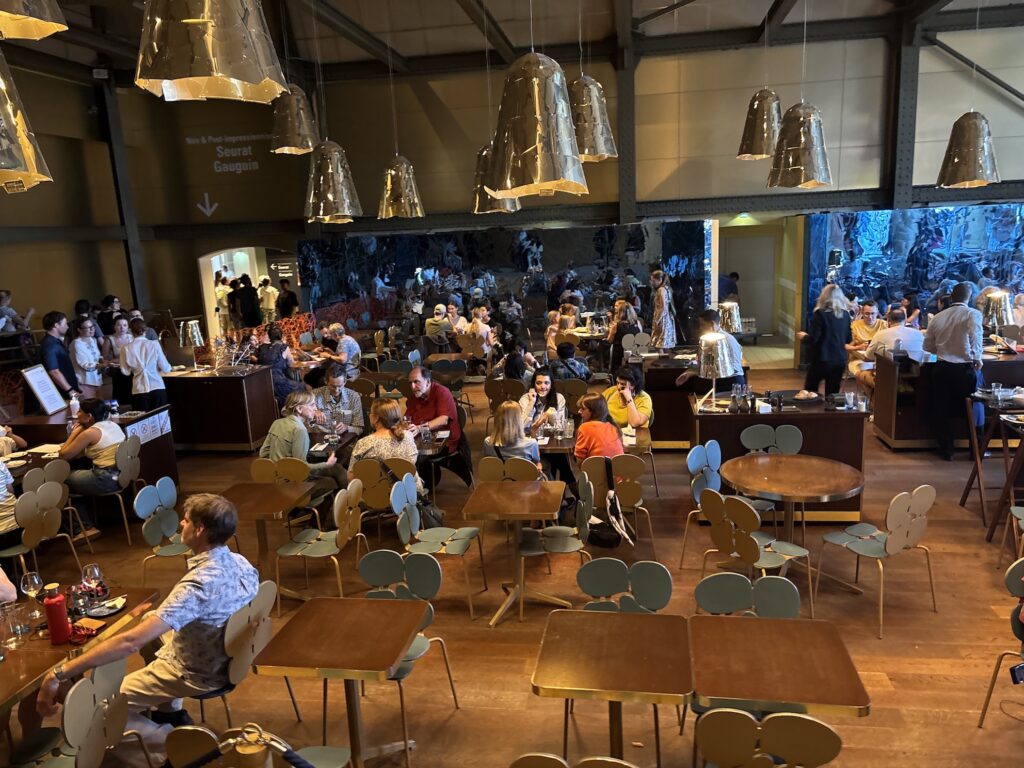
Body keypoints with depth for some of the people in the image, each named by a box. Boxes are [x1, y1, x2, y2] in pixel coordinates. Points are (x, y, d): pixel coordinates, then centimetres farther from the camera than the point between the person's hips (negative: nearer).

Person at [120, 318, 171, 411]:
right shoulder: (154, 344, -5)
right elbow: (166, 369, -3)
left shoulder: (126, 349, -2)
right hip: (158, 389, -1)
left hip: (139, 391, 1)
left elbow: (125, 372, 8)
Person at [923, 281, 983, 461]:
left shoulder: (937, 317, 5)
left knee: (941, 410, 10)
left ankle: (946, 450, 16)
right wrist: (977, 358, -11)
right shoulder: (973, 314, -6)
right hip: (964, 369, -3)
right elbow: (975, 339, -23)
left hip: (942, 368, 3)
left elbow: (927, 346, 9)